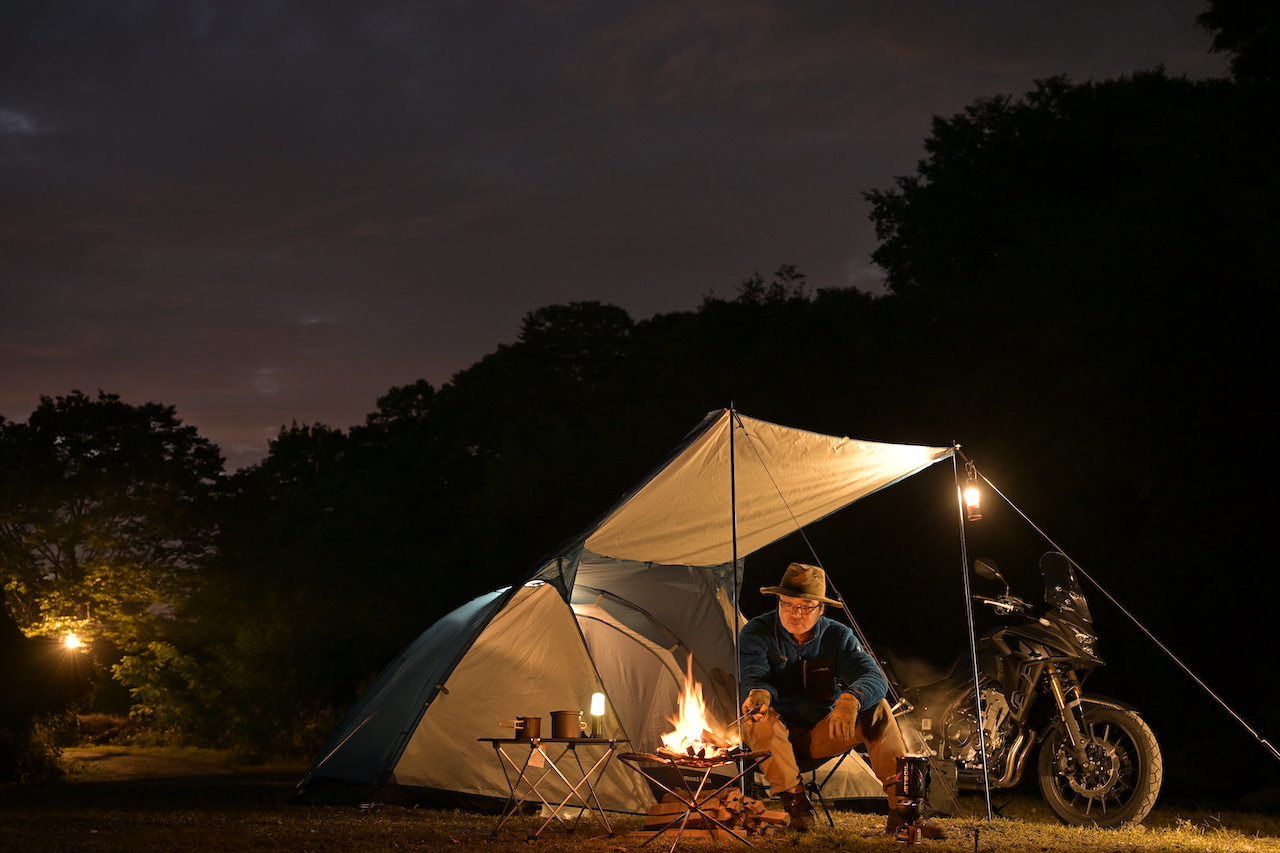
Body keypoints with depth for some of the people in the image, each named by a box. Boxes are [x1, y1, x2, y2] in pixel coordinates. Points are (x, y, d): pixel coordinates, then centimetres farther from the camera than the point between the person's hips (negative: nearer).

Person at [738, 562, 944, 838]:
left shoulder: (837, 636, -5)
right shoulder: (756, 634, -9)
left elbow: (875, 678, -20)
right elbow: (754, 676, -25)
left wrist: (852, 699, -43)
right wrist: (759, 693, -51)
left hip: (823, 734, 2)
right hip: (779, 734, -2)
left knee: (876, 709, -22)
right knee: (760, 717, -36)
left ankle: (901, 808, -24)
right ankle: (794, 801, -21)